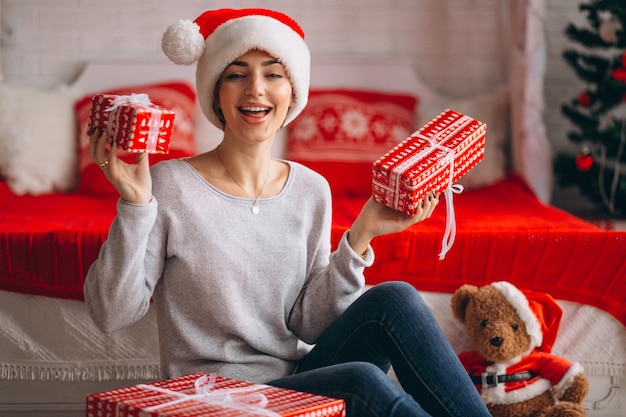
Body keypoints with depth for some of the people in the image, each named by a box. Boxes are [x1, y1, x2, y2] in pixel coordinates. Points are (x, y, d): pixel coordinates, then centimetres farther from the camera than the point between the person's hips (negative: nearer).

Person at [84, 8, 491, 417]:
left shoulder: (312, 191, 5)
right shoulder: (170, 186, -9)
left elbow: (310, 324, 2)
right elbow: (112, 313, -11)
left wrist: (359, 237, -9)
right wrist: (135, 205, -21)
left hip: (303, 380, 5)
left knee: (393, 299, -20)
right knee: (362, 380, -30)